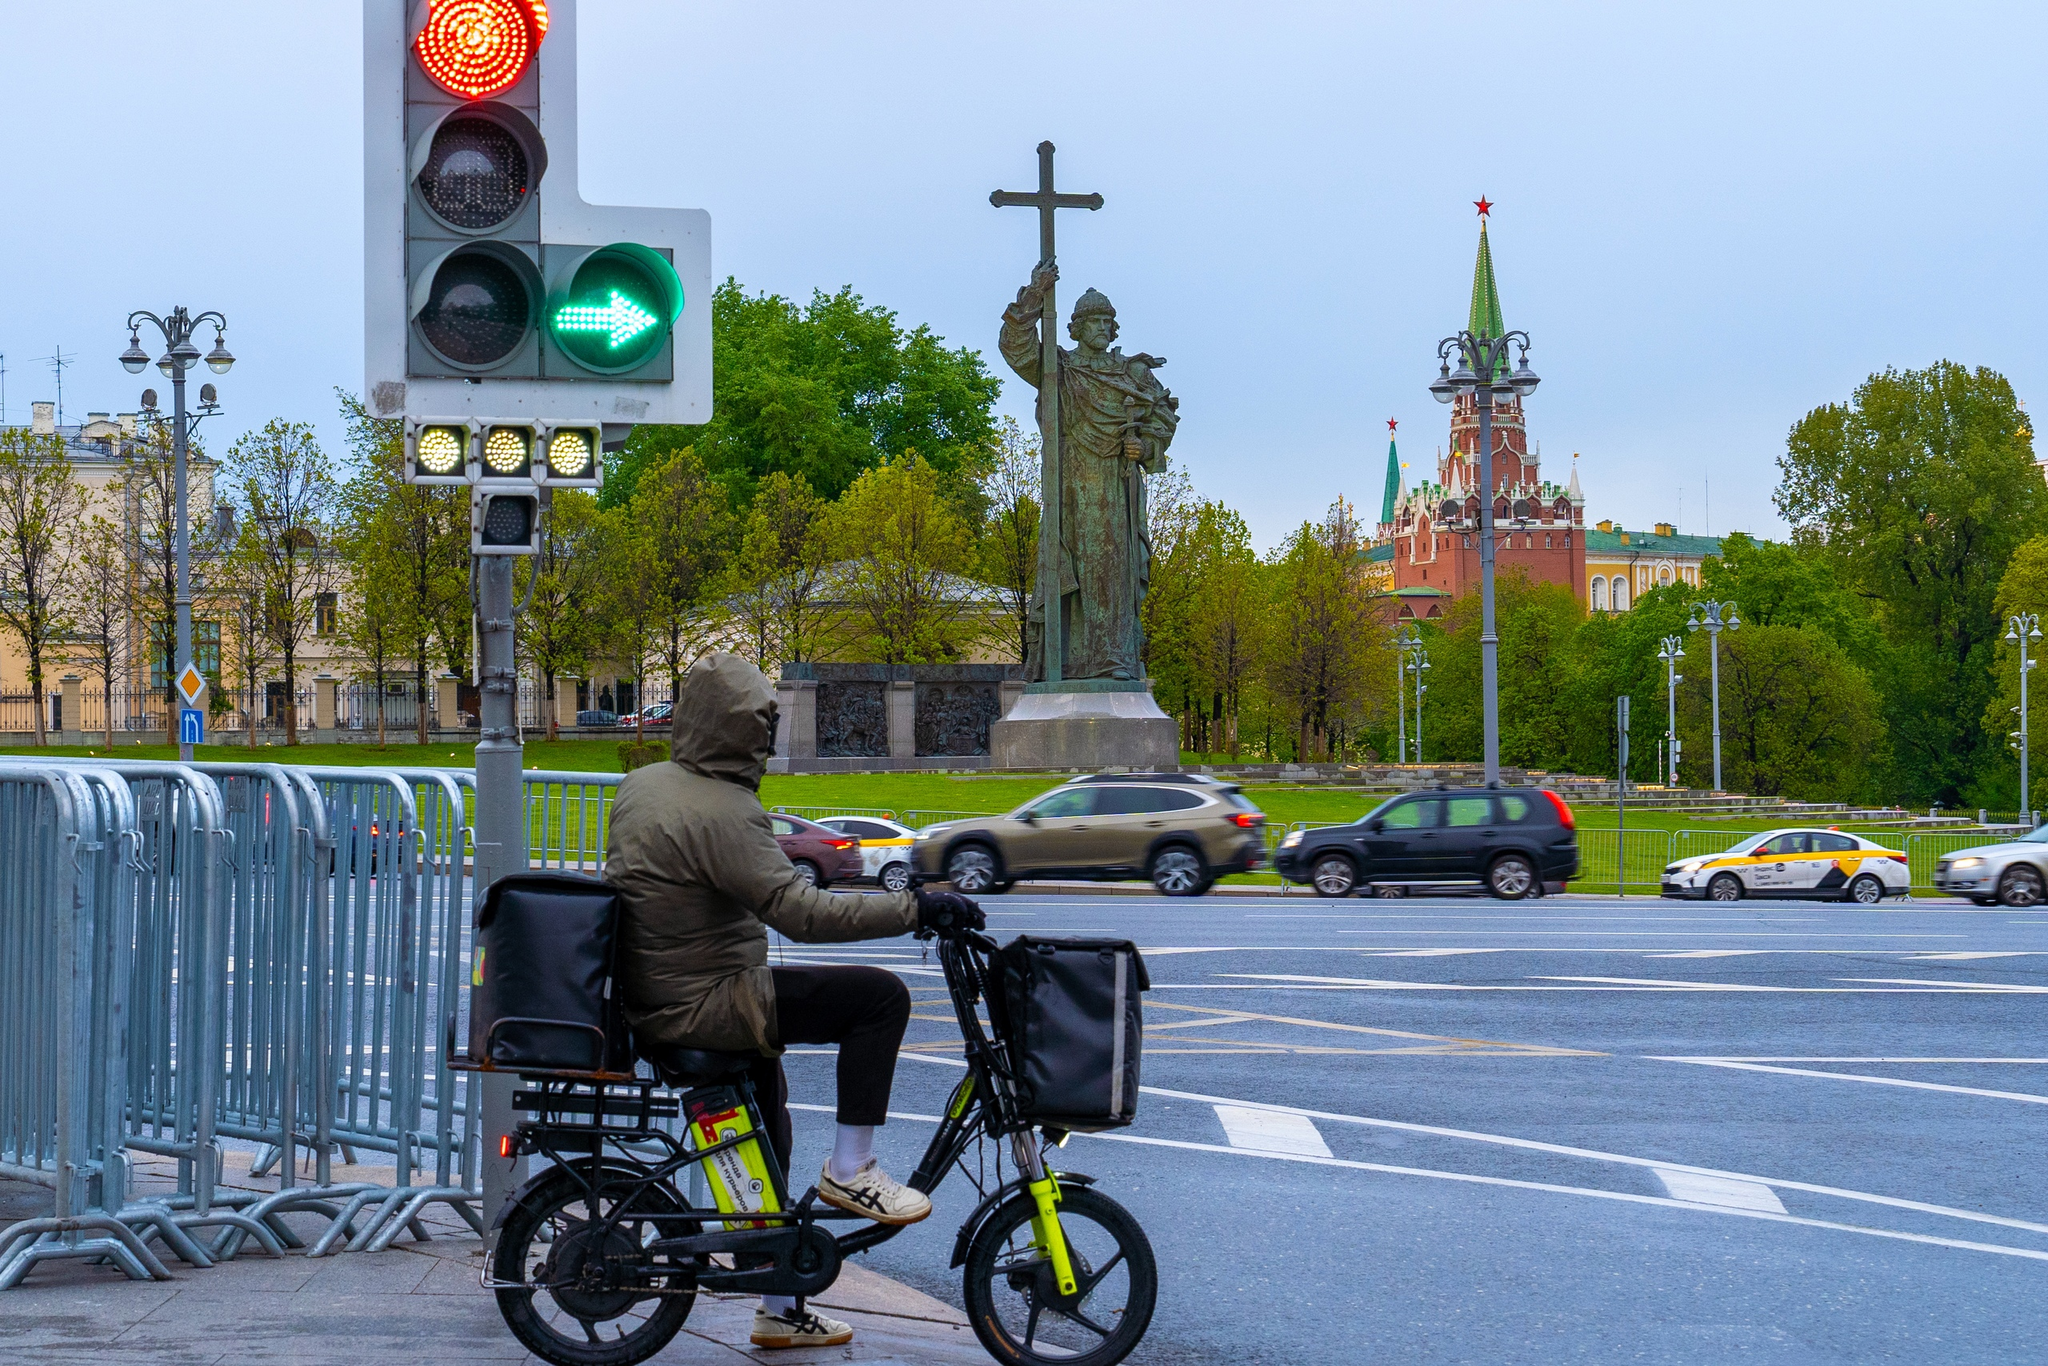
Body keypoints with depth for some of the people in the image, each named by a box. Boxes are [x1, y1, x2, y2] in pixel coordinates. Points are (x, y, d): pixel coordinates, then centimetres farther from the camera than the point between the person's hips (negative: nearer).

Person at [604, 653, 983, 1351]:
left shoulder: (640, 786, 7)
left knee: (767, 1129, 23)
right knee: (880, 995, -12)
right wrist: (915, 907, -28)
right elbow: (799, 911, -29)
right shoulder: (723, 813, -22)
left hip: (649, 998, 10)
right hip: (704, 1004, -10)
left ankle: (778, 1311, 30)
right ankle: (850, 1170, -4)